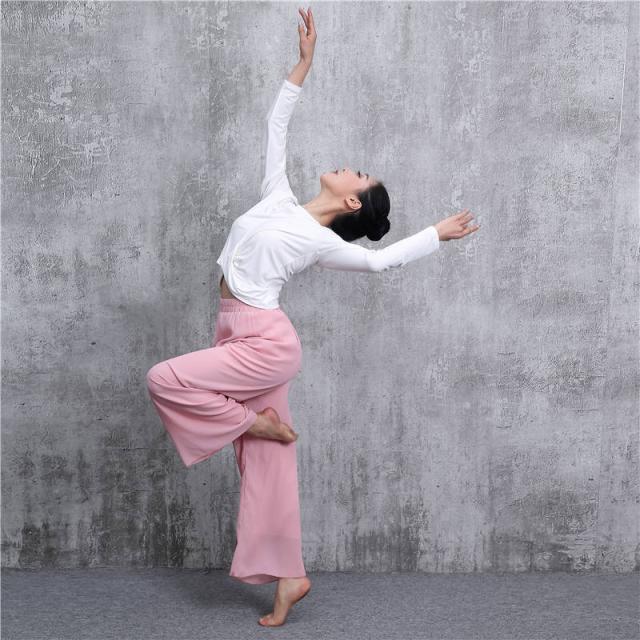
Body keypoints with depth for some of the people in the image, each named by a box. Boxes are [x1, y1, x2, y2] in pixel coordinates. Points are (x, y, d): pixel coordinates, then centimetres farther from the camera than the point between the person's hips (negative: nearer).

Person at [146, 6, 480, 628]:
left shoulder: (323, 243, -7)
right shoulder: (277, 198, 10)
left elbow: (380, 258, 6)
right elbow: (275, 127, 15)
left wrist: (438, 233, 11)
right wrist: (304, 62, 14)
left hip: (265, 343, -6)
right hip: (242, 339, 6)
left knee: (165, 380, -20)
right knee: (266, 463, 7)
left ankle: (255, 422, 0)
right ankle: (288, 578, 13)